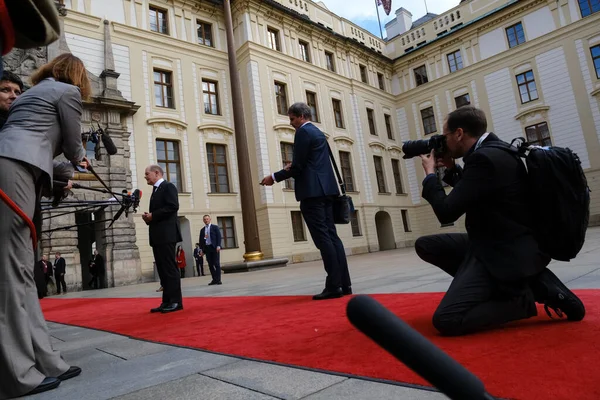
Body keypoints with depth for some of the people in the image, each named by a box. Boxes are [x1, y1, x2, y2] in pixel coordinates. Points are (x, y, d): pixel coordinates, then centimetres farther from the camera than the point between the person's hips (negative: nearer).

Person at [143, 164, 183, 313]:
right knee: (162, 269, 8)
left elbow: (173, 206, -18)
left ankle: (176, 301, -5)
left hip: (166, 234, -9)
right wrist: (149, 217, 4)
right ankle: (167, 301, 12)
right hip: (157, 236, 9)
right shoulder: (155, 190, 24)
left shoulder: (168, 186, -4)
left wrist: (152, 215, -15)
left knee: (170, 268, -9)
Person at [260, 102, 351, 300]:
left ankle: (334, 286, -6)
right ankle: (344, 283, 9)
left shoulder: (303, 132, -6)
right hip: (325, 189, 10)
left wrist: (274, 177, 0)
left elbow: (297, 166, -11)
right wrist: (293, 167, 12)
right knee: (331, 235, 8)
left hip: (312, 191, -9)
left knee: (322, 238, -9)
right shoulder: (318, 133, 23)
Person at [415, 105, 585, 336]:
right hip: (494, 245, 10)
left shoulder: (485, 157, -22)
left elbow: (447, 212, -21)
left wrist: (430, 174, -6)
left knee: (445, 320, -18)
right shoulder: (492, 150, 9)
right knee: (424, 246, 12)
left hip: (506, 253, -10)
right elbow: (469, 193, 24)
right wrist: (451, 169, 11)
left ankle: (523, 297, -3)